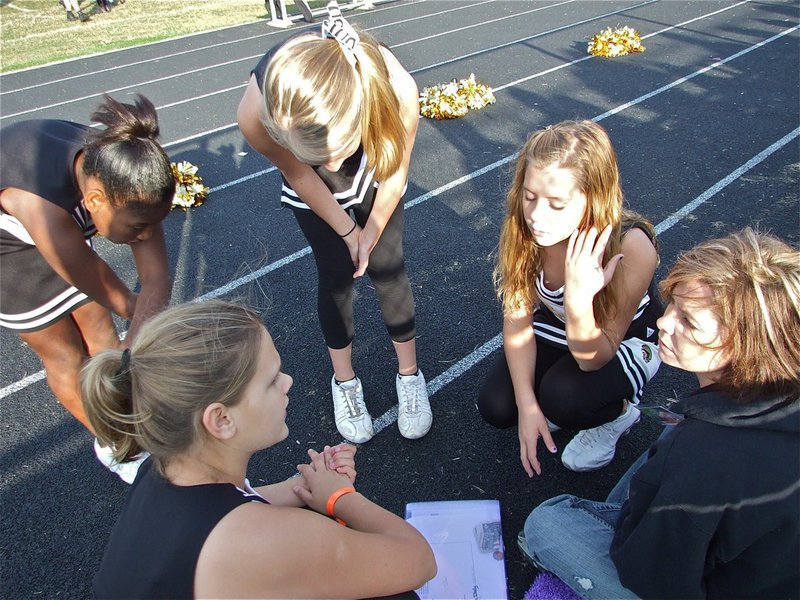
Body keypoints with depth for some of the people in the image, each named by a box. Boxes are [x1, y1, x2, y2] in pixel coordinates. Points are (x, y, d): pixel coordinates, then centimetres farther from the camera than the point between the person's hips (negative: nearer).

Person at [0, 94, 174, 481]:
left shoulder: (114, 174, -28)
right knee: (65, 355, 3)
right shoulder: (40, 202, -45)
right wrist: (141, 316, -16)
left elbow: (157, 279, -28)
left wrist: (131, 349, -38)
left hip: (62, 227, 4)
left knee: (99, 328, 6)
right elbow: (109, 294, -32)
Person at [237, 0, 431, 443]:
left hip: (373, 166, 0)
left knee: (387, 267, 0)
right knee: (336, 275, 1)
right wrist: (347, 230, -10)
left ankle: (409, 375, 22)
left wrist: (373, 230, -7)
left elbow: (396, 170, -19)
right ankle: (344, 382, 24)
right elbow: (299, 175, -18)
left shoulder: (397, 90, -42)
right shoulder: (256, 116, -41)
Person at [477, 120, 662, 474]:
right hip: (555, 327, 3)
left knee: (564, 398, -30)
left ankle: (618, 412, 5)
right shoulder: (522, 228, -26)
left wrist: (579, 299, -50)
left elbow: (593, 358, -30)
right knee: (495, 408, -12)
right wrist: (527, 404, -21)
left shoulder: (632, 248, -37)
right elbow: (517, 319, -14)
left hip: (625, 340, -3)